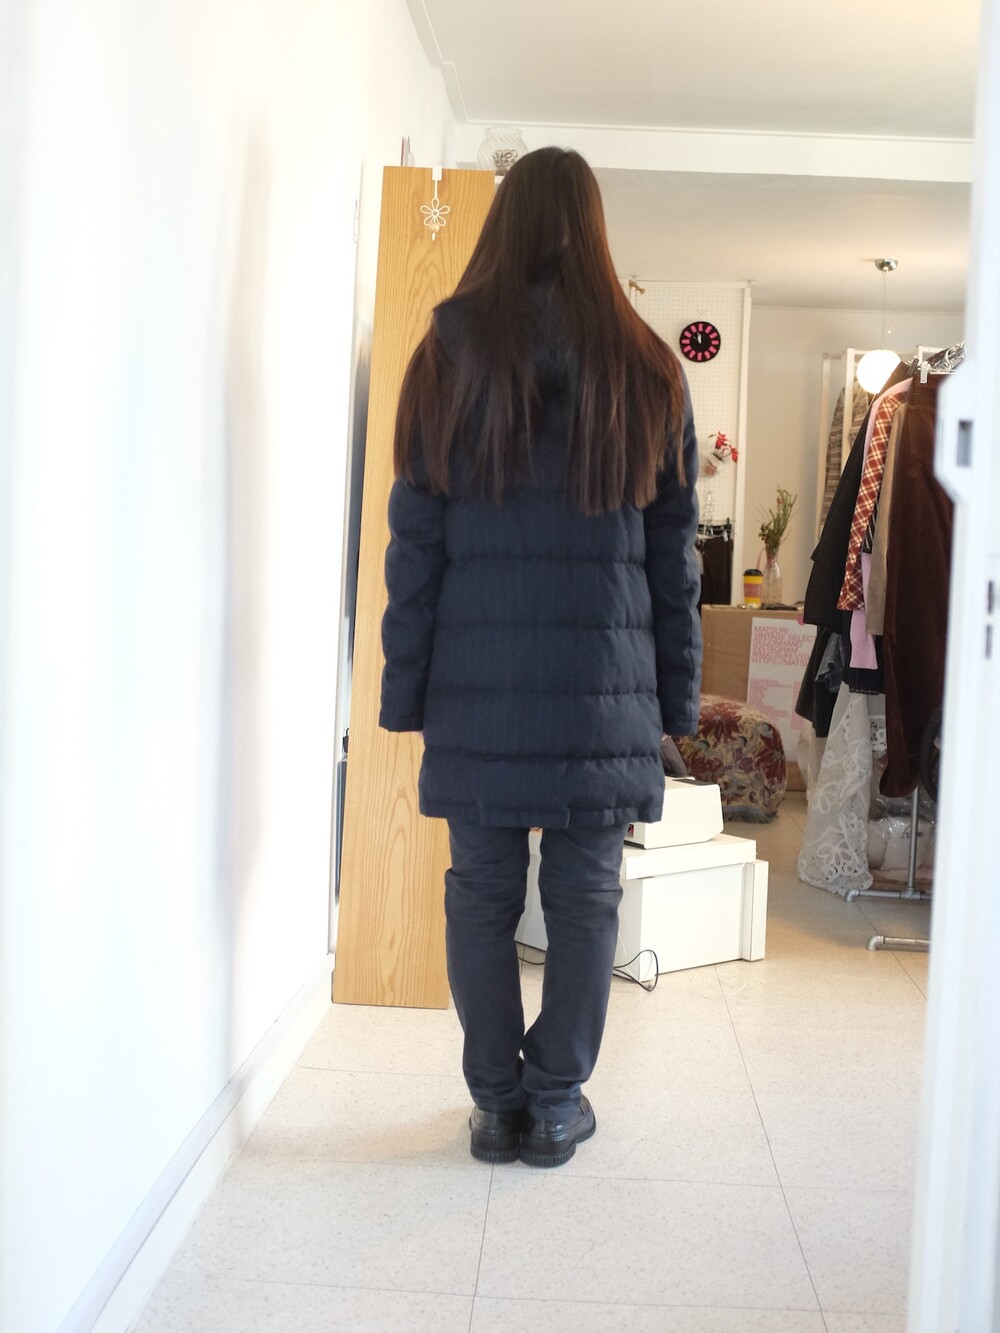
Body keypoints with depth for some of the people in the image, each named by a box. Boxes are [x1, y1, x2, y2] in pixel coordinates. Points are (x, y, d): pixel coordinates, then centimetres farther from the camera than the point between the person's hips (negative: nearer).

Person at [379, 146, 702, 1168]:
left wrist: (405, 686, 5)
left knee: (481, 892, 8)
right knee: (585, 895, 8)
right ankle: (557, 1104, 16)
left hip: (478, 674, 0)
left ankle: (497, 1104, 16)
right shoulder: (646, 369, 5)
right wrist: (675, 694, 12)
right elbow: (673, 551, 7)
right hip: (604, 679, 1)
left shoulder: (450, 355, 1)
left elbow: (414, 539, 1)